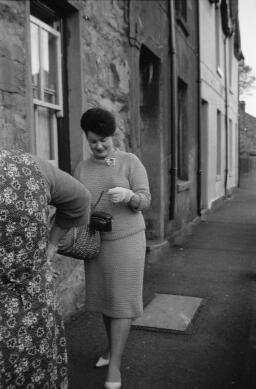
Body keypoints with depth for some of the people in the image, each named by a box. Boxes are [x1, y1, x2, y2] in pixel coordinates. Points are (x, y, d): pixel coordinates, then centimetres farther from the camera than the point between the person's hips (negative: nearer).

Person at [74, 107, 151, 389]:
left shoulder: (131, 161, -8)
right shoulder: (82, 168, 5)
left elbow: (144, 202, -13)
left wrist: (128, 195, -35)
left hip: (126, 239, -4)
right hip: (97, 241, 5)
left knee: (121, 301, -2)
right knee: (105, 295, 16)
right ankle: (113, 344, 38)